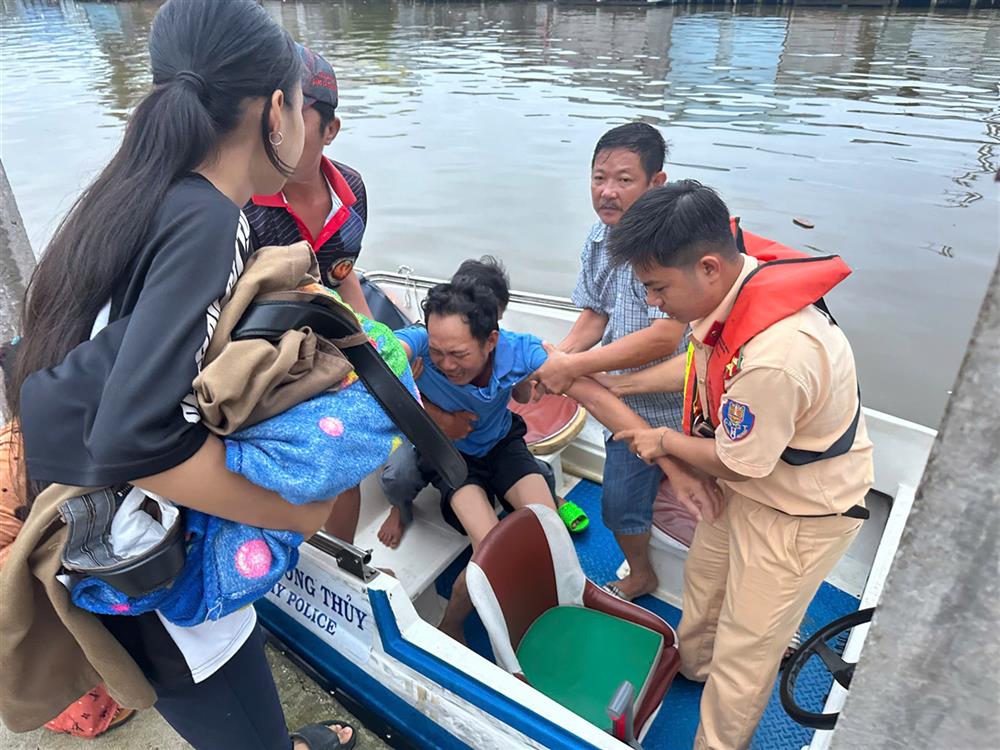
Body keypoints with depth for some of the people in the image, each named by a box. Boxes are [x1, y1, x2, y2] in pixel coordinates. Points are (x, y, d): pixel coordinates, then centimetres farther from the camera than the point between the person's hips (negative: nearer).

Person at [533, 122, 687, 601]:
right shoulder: (599, 236, 0)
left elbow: (664, 338, -31)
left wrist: (575, 367, -25)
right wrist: (555, 360, -10)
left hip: (679, 406, -6)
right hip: (628, 404, 7)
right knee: (620, 505, 21)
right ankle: (639, 575, 51)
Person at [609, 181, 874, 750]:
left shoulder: (774, 357, -42)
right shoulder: (739, 278, -16)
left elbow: (737, 463, -25)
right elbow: (698, 363, 3)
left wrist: (665, 441, -9)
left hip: (802, 510, -8)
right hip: (748, 483, 9)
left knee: (745, 649, 11)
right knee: (704, 576, 30)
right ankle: (693, 664, 59)